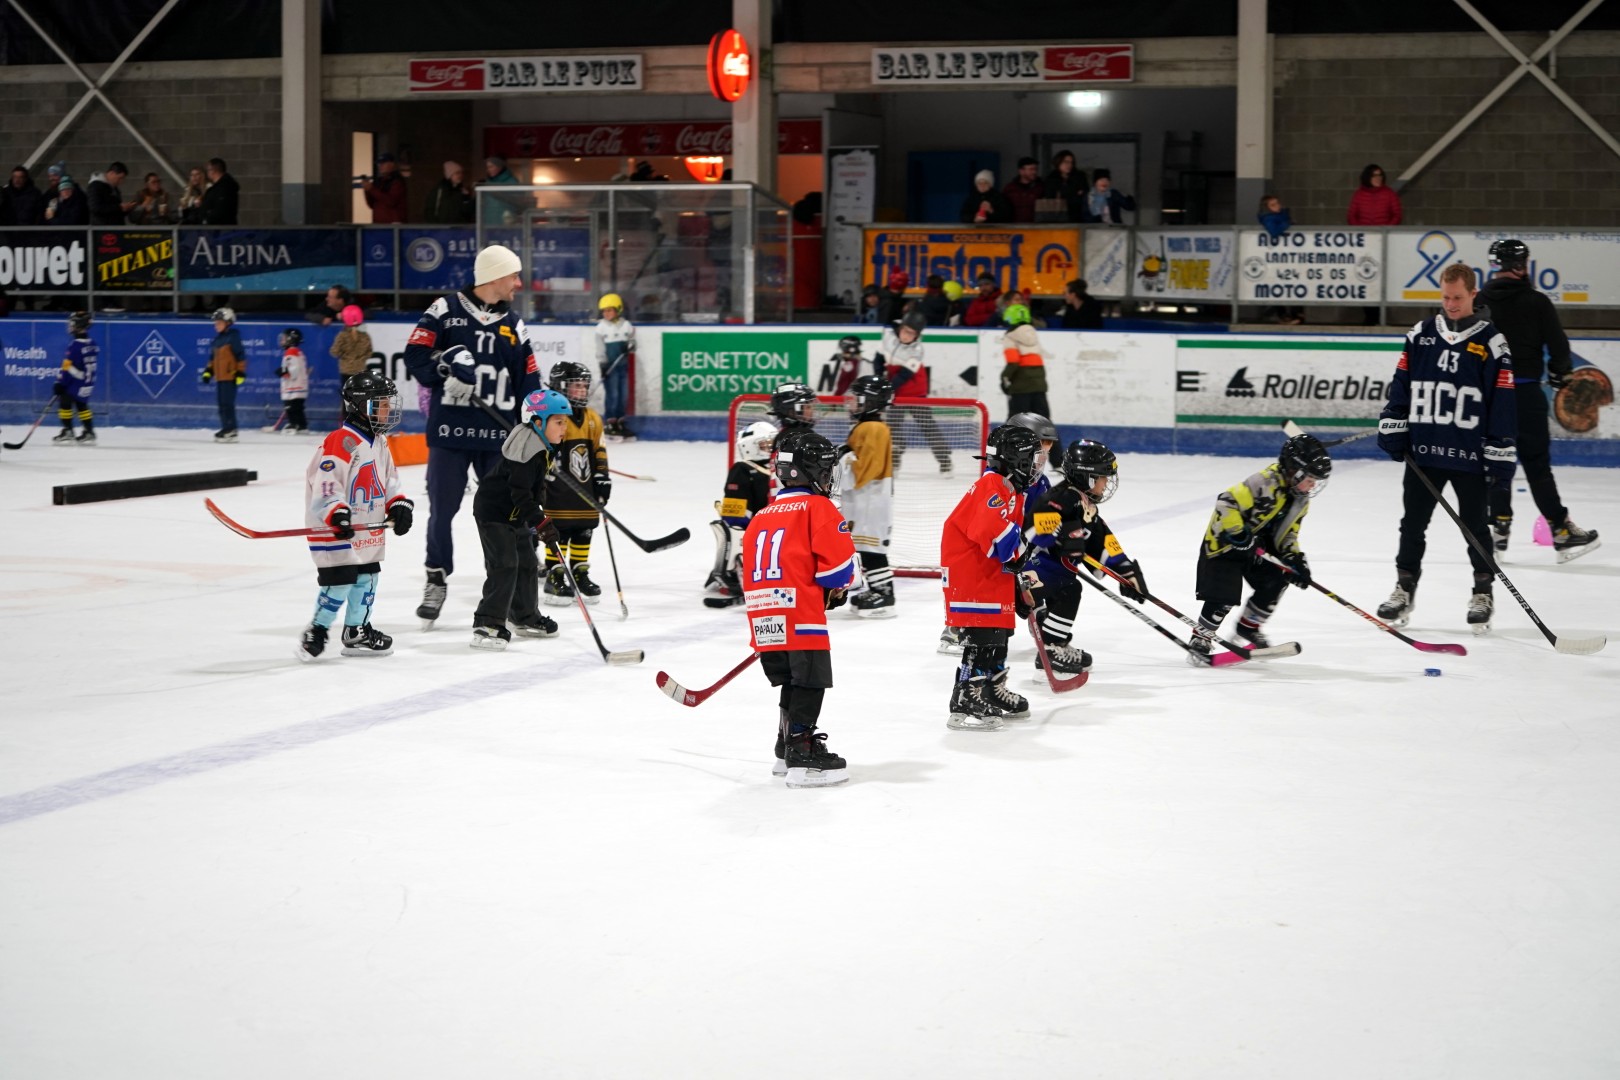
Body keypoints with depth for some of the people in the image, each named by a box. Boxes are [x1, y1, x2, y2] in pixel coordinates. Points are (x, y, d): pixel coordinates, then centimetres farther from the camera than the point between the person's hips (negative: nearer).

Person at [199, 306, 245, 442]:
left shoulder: (233, 337, -8)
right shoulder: (217, 339, 17)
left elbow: (241, 356, -11)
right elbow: (212, 358, 24)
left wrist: (241, 372, -15)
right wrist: (208, 372, 15)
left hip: (230, 377, -8)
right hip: (219, 377, 8)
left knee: (227, 404, -10)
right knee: (222, 405, 9)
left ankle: (230, 431, -9)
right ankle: (226, 428, 15)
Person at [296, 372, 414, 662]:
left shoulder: (380, 443, 12)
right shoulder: (341, 442, -19)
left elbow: (389, 481, 19)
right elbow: (325, 484, -24)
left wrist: (398, 506, 3)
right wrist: (337, 513, -34)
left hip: (369, 529, 9)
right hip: (336, 530, -9)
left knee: (366, 580, 14)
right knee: (340, 581, -10)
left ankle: (357, 632, 27)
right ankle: (315, 634, 3)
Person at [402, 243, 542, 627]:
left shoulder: (514, 325, 12)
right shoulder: (445, 310, -1)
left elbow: (529, 382, 12)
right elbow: (415, 357, -5)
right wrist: (446, 363, -22)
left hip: (499, 435, 3)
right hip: (450, 429, -3)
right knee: (442, 509, 4)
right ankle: (437, 580, 20)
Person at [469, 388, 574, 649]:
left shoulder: (542, 446, 7)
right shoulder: (526, 447, -24)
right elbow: (519, 492, -28)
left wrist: (536, 516, 24)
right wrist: (541, 522, -30)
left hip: (515, 515, 10)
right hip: (494, 511, -10)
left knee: (527, 564, 18)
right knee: (504, 565, -17)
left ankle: (525, 617, 34)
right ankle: (487, 625, -18)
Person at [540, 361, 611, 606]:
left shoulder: (592, 418, 10)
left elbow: (598, 450, 17)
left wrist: (603, 476, 11)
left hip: (586, 490, 6)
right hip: (558, 491, -6)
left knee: (583, 533, 11)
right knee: (558, 533, -3)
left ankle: (580, 575, 22)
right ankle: (554, 578, 5)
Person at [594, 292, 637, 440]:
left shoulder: (626, 325, 5)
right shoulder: (601, 328, -2)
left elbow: (633, 341, 12)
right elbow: (600, 349, -2)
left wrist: (630, 346, -11)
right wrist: (602, 364, -9)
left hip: (623, 365, 3)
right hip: (609, 366, -3)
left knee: (624, 394, 5)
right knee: (612, 394, -6)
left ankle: (620, 423, 14)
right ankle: (610, 423, 0)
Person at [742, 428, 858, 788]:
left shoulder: (760, 517, 21)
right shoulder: (818, 507, -1)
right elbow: (838, 557, -9)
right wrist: (835, 588, 11)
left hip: (764, 617, 7)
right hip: (800, 612, -7)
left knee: (792, 682, 19)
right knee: (811, 682, -5)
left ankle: (787, 750, 27)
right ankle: (802, 758, -11)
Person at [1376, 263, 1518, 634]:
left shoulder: (1492, 342, -4)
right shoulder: (1421, 335, 6)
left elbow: (1504, 401, -6)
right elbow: (1401, 384, 10)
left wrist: (1501, 454, -9)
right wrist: (1393, 430, 3)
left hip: (1470, 456, -3)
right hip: (1423, 450, 3)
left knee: (1476, 525, 7)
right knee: (1412, 523, 9)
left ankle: (1483, 592, 20)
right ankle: (1405, 588, 21)